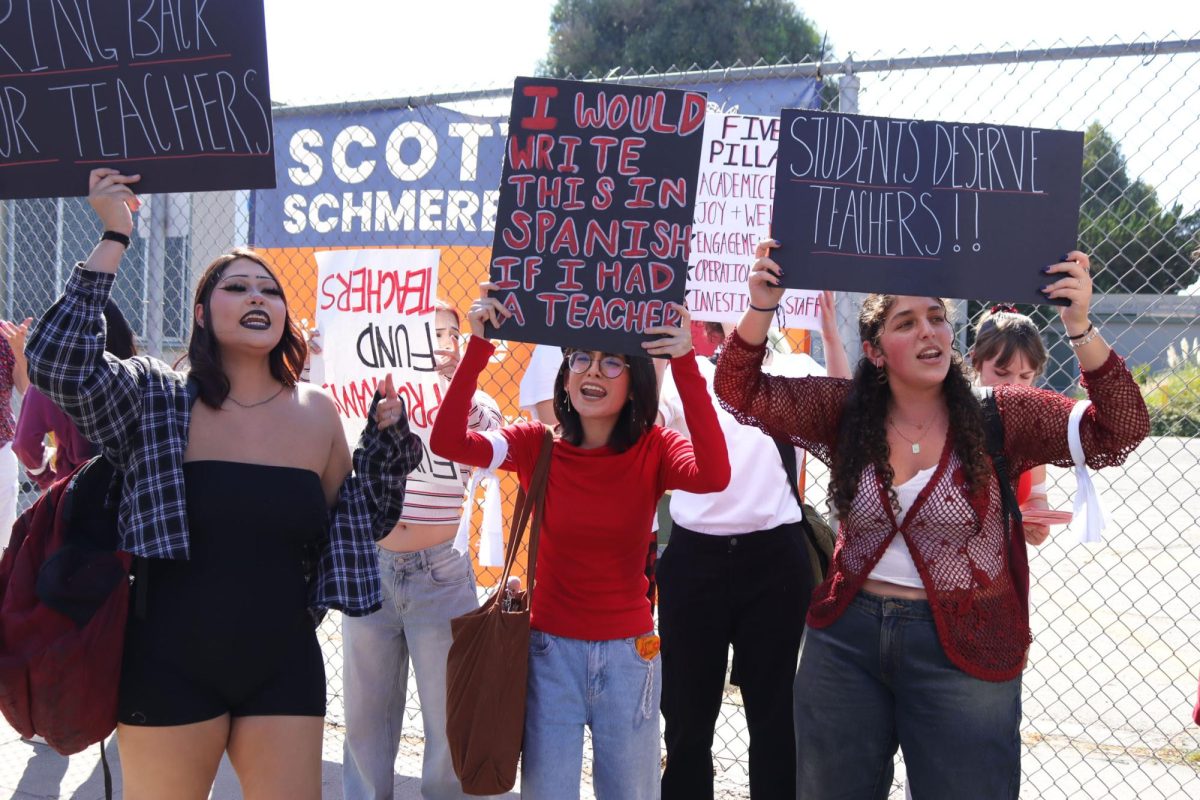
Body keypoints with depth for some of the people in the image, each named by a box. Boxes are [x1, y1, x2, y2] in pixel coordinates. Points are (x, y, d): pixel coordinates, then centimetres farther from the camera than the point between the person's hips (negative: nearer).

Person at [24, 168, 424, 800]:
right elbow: (58, 363, -19)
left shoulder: (317, 415, 3)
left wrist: (387, 440, -2)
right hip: (169, 670, -2)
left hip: (285, 670, 2)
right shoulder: (157, 400, -3)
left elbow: (354, 527, 11)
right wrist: (113, 239, -17)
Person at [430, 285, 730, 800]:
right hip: (550, 648, 0)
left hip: (628, 652, 0)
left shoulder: (654, 450, -7)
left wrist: (685, 365, -34)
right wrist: (479, 346, -26)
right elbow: (447, 442, -19)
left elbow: (713, 476, -29)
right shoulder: (538, 445, -5)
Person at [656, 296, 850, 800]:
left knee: (773, 705, 11)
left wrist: (830, 331, -18)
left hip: (774, 557, 0)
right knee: (688, 704, 11)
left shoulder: (796, 372, 6)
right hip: (695, 556, 0)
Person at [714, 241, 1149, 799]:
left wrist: (1080, 330, -28)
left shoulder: (1000, 417, -9)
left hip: (964, 648, -2)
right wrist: (761, 308, -19)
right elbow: (741, 393, -4)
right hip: (847, 635, 3)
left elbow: (1117, 434, -16)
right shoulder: (844, 413, -2)